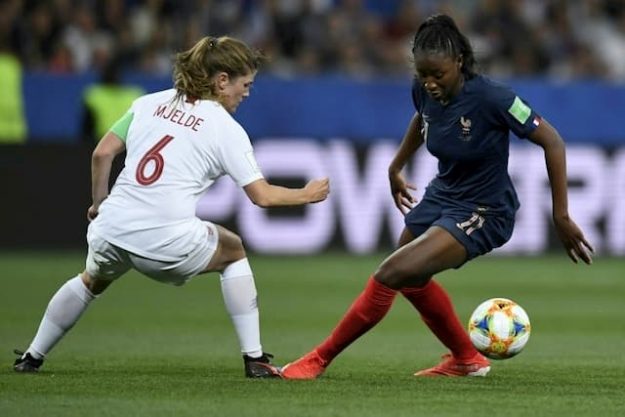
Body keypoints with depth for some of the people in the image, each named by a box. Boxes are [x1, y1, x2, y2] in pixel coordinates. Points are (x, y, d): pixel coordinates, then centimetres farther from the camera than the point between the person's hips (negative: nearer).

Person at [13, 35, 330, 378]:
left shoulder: (150, 103, 12)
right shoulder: (227, 130, 0)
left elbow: (102, 153, 7)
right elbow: (262, 196, -3)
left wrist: (99, 204, 20)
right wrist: (306, 195, 13)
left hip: (111, 232, 4)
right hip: (168, 242, -4)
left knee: (92, 280, 37)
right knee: (234, 252, 25)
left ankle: (32, 357, 42)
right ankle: (254, 359, 20)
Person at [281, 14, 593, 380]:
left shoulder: (490, 97, -29)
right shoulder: (424, 91, -10)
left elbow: (552, 141, -22)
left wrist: (561, 217, -21)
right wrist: (397, 167, 23)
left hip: (482, 213, -8)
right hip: (442, 195, 8)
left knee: (391, 276, -19)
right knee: (412, 279, 26)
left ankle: (320, 359, -6)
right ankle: (467, 360, 46)